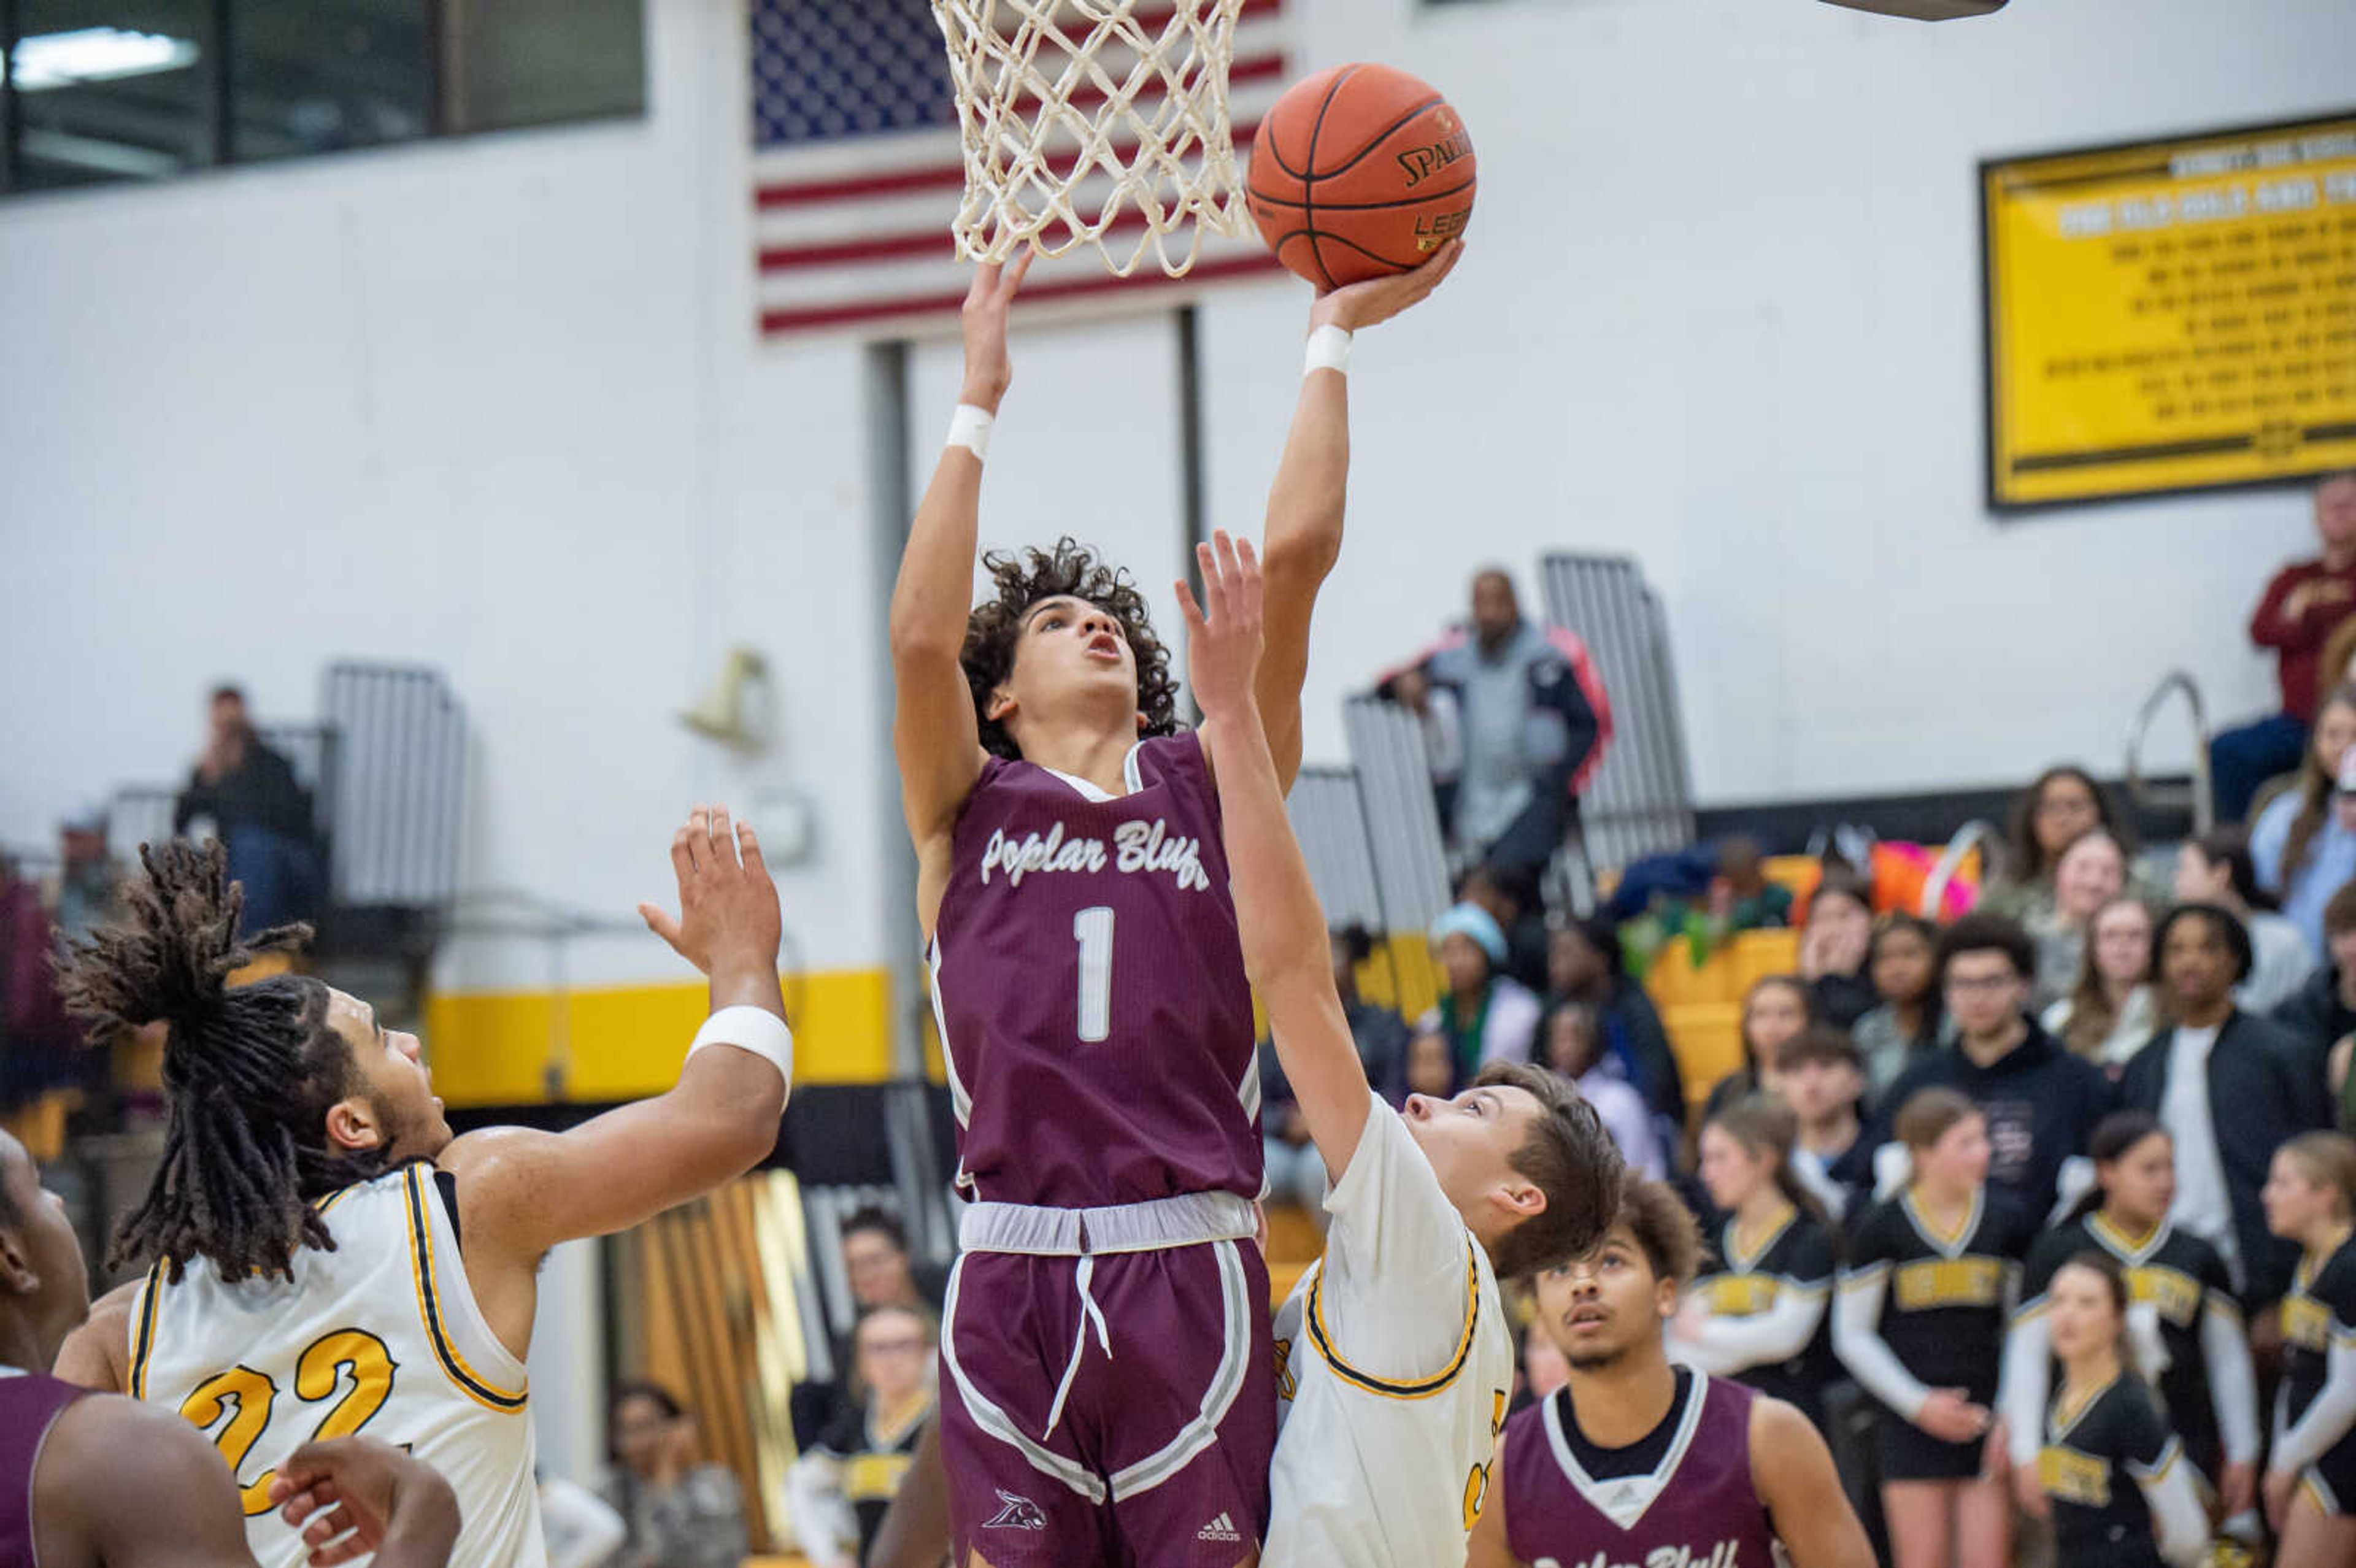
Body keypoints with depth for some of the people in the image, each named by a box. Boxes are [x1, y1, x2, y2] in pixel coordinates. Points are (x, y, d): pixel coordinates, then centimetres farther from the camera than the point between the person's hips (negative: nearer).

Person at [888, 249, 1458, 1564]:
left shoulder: (1207, 784, 15)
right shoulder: (969, 808, 13)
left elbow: (1296, 555, 7)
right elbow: (921, 639, -4)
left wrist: (1336, 339, 9)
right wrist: (979, 403, 1)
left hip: (1191, 1268, 0)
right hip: (1014, 1270, 0)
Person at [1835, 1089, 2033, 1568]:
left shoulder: (2008, 1223, 4)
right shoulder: (1882, 1229, -4)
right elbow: (1852, 1336, 1)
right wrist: (1919, 1403, -8)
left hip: (1990, 1418, 2)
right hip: (1913, 1421, -2)